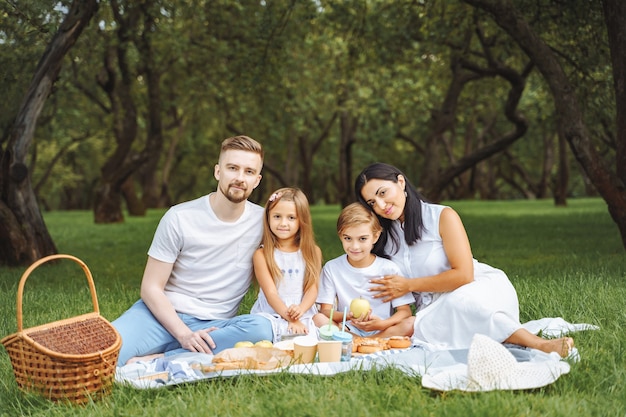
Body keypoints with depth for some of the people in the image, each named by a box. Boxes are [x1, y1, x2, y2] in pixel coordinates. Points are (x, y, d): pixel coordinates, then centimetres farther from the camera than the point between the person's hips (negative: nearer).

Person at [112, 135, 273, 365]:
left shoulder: (263, 222, 2)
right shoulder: (179, 218, -4)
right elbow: (151, 288, -4)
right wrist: (184, 335, -19)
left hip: (212, 328, 3)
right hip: (164, 315, -3)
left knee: (262, 328, -35)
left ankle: (155, 360, -28)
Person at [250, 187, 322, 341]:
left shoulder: (313, 252, 9)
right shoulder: (262, 254, 1)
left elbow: (312, 288, 3)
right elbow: (270, 292, -6)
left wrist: (300, 310, -18)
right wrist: (291, 319, -20)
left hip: (304, 317, 2)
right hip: (271, 316, -1)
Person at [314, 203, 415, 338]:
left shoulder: (389, 268, 0)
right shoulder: (332, 268, 2)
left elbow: (405, 311, -3)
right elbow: (325, 310, -3)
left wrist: (382, 324, -25)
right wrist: (348, 316, -26)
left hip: (382, 330, 0)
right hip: (347, 329, 0)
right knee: (318, 319, -27)